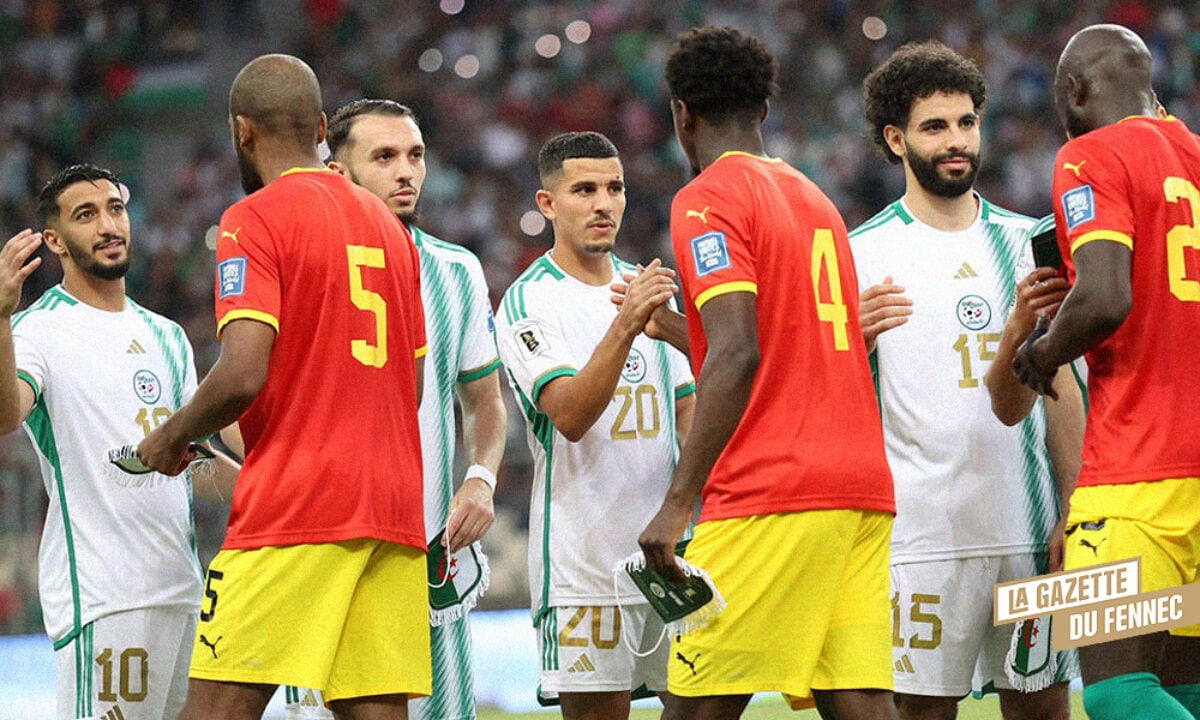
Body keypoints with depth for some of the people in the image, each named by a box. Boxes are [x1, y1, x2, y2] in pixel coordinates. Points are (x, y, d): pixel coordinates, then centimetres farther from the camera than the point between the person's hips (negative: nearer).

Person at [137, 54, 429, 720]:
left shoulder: (254, 221, -5)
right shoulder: (388, 226, 18)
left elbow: (243, 373, -17)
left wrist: (169, 439, 1)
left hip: (293, 513, -7)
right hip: (392, 508, 7)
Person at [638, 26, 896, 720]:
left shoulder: (707, 200, -4)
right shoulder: (815, 197, 21)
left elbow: (738, 356, -16)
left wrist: (678, 503, -19)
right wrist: (673, 325, 38)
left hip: (771, 498, -8)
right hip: (863, 488, 8)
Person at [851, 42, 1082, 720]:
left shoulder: (1026, 240, 13)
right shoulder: (864, 254, 2)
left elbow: (1059, 386, 15)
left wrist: (1075, 511, 6)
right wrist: (856, 339, -22)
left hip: (1030, 531, 3)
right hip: (923, 531, -3)